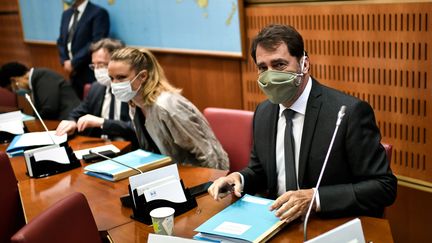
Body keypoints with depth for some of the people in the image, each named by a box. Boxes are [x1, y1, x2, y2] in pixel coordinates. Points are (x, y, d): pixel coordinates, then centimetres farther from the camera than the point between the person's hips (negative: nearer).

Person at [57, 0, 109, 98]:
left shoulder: (98, 13, -9)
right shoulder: (66, 14, 16)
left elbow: (96, 43, -17)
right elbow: (61, 41, 18)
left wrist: (74, 63, -15)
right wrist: (65, 61, 0)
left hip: (89, 73, -7)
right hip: (73, 72, 7)